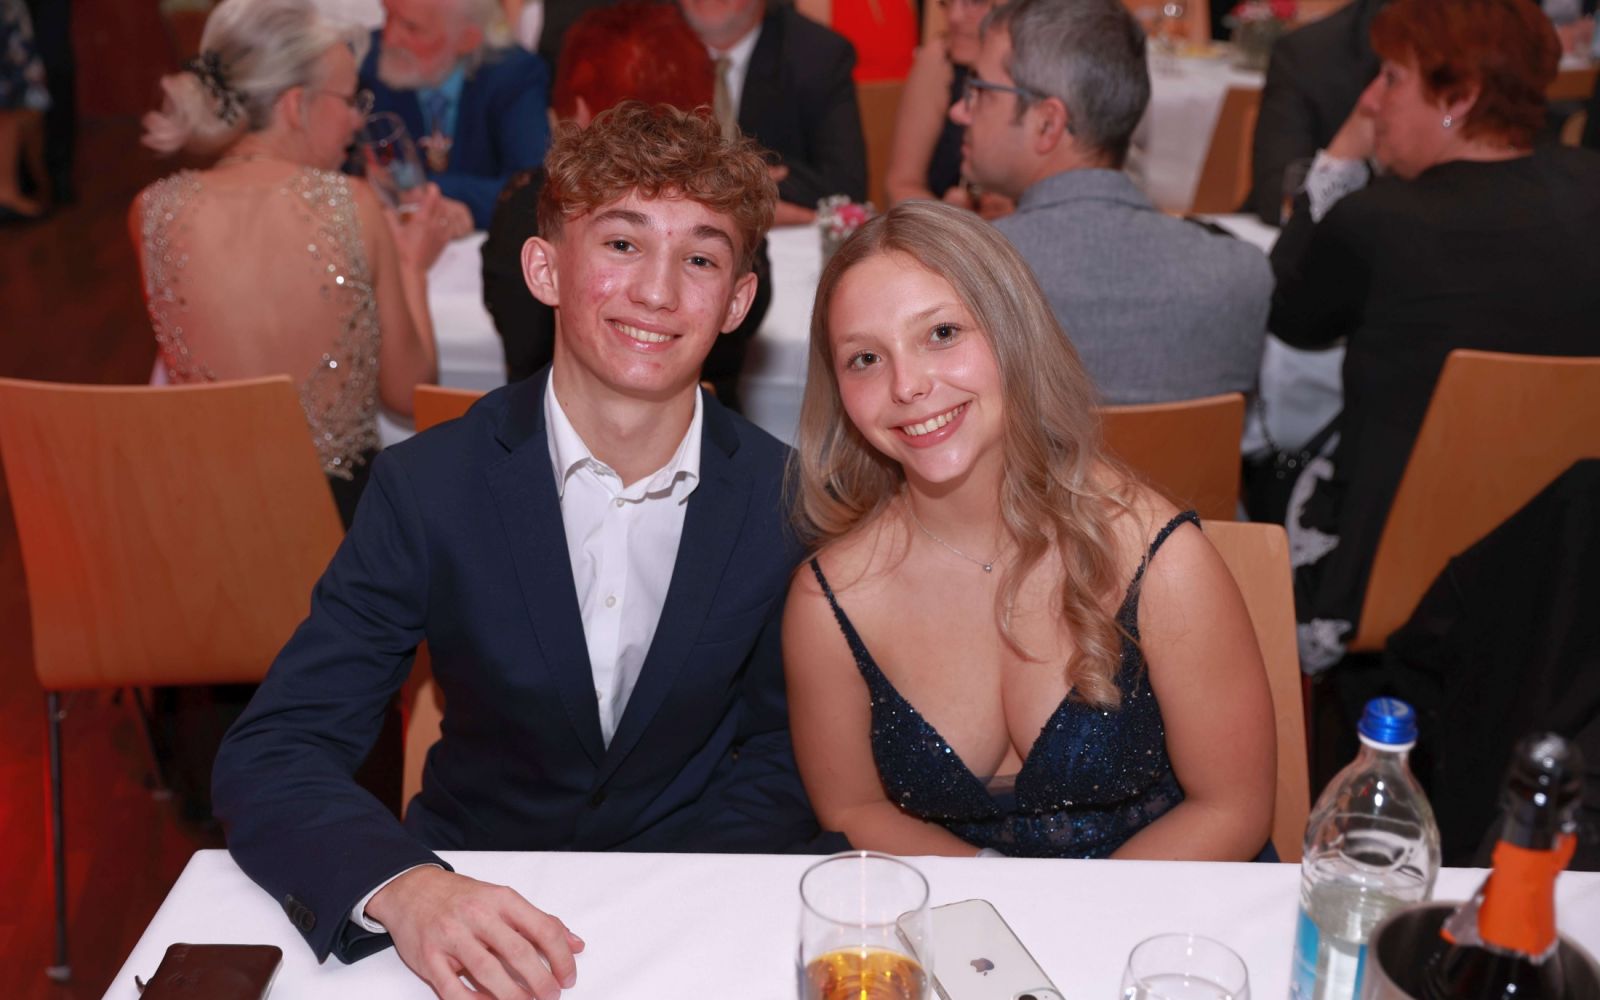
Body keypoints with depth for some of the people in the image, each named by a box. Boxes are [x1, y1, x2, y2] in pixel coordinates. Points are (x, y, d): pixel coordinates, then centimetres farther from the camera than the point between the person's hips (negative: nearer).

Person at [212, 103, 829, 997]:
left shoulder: (785, 503, -6)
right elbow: (270, 756, -12)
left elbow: (785, 762, 2)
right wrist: (402, 888, -31)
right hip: (465, 888, 0)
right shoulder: (430, 487, -9)